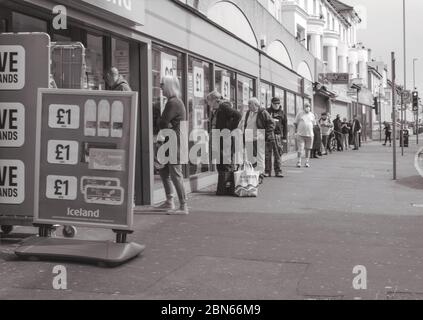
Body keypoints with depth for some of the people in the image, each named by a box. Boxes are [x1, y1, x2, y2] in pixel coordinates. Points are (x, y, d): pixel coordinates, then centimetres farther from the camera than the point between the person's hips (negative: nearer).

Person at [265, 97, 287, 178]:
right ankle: (267, 171, 3)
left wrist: (284, 137, 5)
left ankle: (278, 171, 6)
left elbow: (285, 126, 11)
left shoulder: (282, 113, 10)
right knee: (267, 154, -1)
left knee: (278, 154, 1)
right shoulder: (267, 111, 8)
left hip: (278, 135, 1)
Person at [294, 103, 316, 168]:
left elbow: (314, 124, 19)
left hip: (310, 134, 2)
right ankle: (299, 162, -2)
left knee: (308, 148, 6)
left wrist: (312, 132, 11)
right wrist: (296, 131, 1)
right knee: (300, 148, -6)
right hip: (301, 134, -2)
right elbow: (295, 123, 7)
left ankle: (307, 162, 14)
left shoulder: (312, 115, 11)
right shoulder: (300, 114, 4)